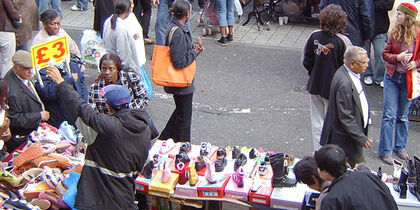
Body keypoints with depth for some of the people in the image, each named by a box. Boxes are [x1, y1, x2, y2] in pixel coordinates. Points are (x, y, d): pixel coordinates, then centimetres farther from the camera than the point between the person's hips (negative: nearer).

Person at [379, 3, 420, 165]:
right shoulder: (395, 32, -2)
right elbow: (385, 54, 1)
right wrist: (398, 57, -17)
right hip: (392, 77, 1)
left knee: (403, 116, 13)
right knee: (389, 114, 0)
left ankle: (400, 147, 29)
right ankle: (385, 151, 7)